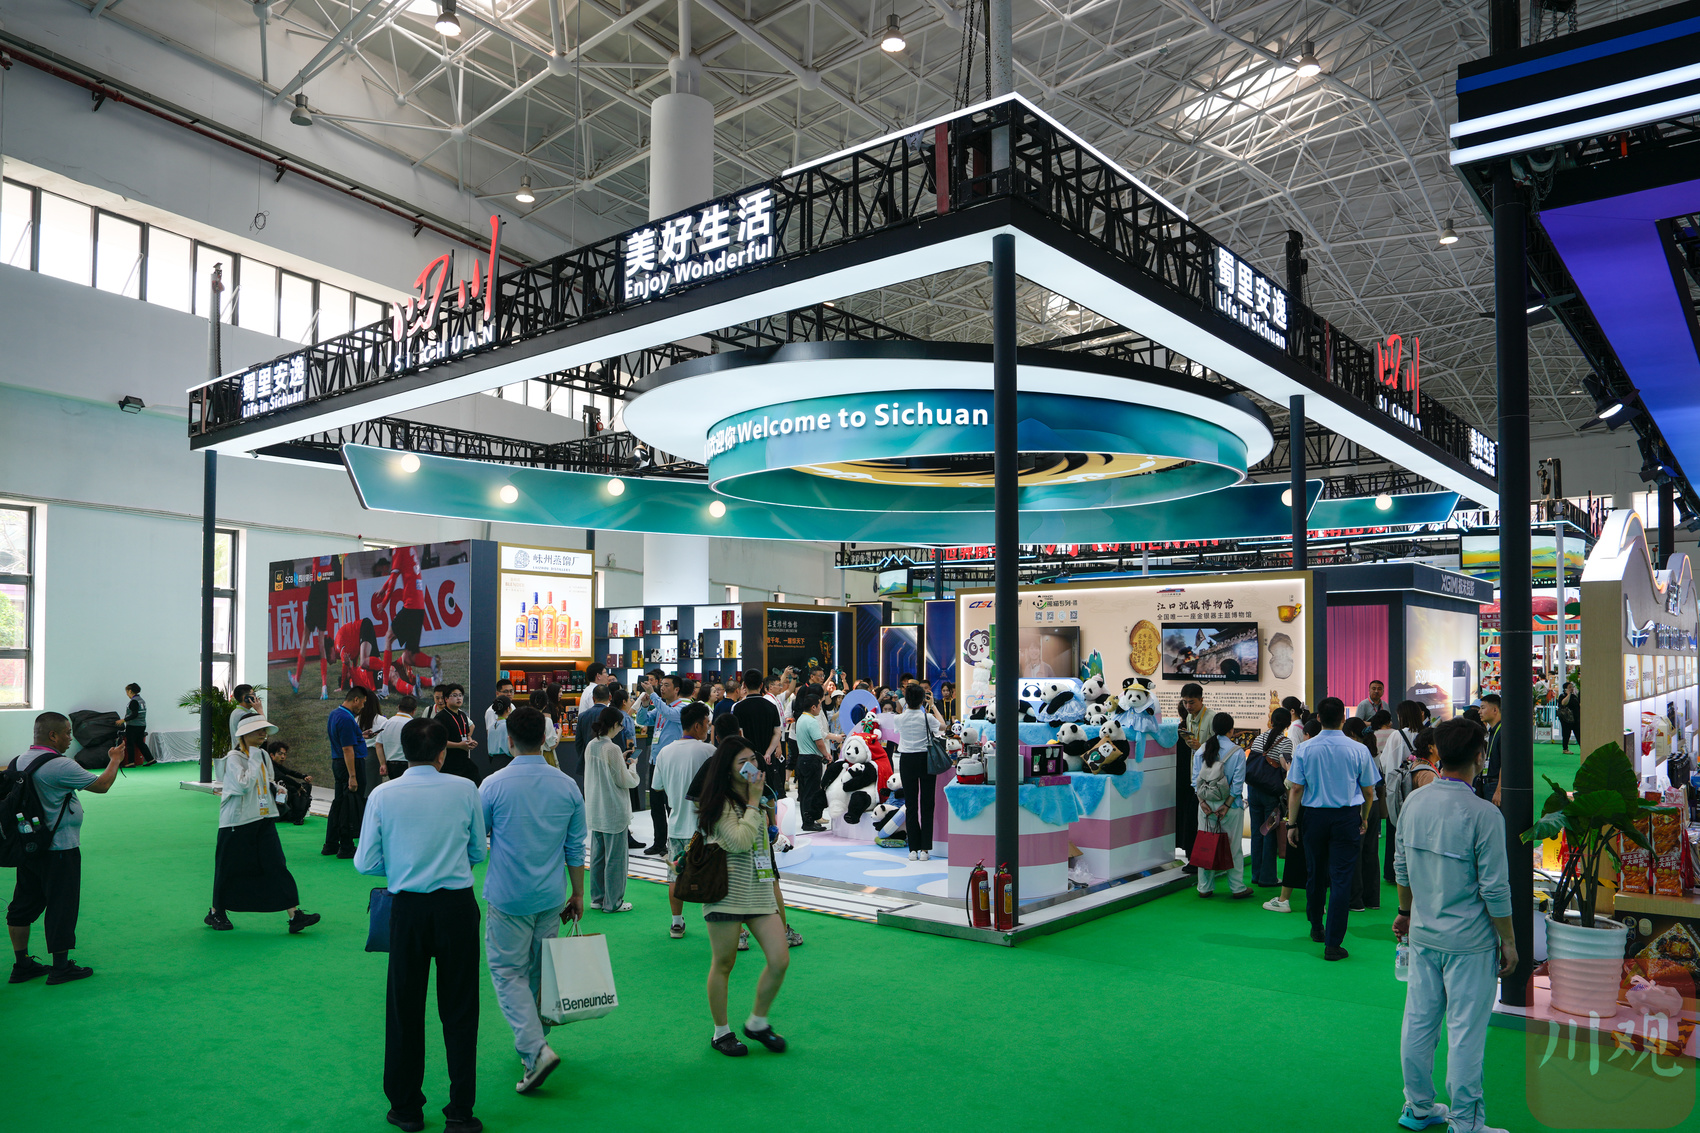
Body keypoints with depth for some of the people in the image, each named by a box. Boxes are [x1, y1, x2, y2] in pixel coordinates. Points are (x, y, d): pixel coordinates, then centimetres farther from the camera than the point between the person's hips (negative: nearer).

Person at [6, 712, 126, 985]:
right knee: (62, 906, 3)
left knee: (23, 905, 15)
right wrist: (115, 759, 3)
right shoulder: (60, 766, -21)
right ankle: (61, 967, 11)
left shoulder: (19, 762, 4)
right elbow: (102, 785, -13)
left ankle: (22, 964, 23)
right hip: (59, 850, -8)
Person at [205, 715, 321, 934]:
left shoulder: (263, 755, 11)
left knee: (277, 864, -2)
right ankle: (216, 912, 31)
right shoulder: (233, 758, -12)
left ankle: (294, 915, -7)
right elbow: (243, 785, -25)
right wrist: (254, 760, -20)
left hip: (264, 818, 6)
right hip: (237, 823, -6)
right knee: (229, 868, 8)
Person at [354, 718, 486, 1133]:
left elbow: (366, 862, -1)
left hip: (407, 908, 0)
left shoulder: (383, 795, -4)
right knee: (459, 1009, 8)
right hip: (458, 905, 0)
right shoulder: (465, 789, -3)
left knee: (405, 1008, 14)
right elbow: (478, 852, 6)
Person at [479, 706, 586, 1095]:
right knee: (542, 971, 17)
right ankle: (535, 1036, 29)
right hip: (551, 898, 4)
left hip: (508, 898, -4)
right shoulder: (567, 786, -2)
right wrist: (578, 894, 13)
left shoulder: (494, 785, -12)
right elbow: (576, 847, 4)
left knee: (508, 972, 2)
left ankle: (535, 1049, -11)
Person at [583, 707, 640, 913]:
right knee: (615, 857, 2)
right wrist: (632, 768, 4)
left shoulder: (591, 746, 4)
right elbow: (624, 781, -14)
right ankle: (613, 902, 8)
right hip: (614, 811, -8)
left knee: (597, 855, 16)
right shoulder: (612, 749, -19)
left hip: (594, 810, 8)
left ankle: (598, 897, 25)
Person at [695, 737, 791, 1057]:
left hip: (760, 892, 7)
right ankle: (721, 1032, 22)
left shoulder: (757, 799, 16)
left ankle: (757, 1022, 18)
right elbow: (740, 841, -22)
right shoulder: (721, 803, -8)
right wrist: (753, 802, -15)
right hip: (728, 892, -7)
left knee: (780, 960, -2)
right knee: (724, 964, 4)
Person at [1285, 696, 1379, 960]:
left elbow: (1296, 789, -5)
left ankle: (1316, 927, 35)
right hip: (1347, 818, -1)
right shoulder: (1358, 750, -7)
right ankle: (1332, 943, -1)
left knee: (1315, 873, 17)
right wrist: (1364, 818, 19)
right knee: (1341, 878, 0)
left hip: (1314, 816, 2)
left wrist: (1292, 822, 5)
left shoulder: (1304, 749, -6)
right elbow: (1368, 792, 3)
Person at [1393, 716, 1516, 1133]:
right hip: (1469, 941, -6)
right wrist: (1508, 941, -2)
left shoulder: (1414, 802, 0)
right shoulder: (1483, 814, -18)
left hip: (1422, 932, 6)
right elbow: (1495, 888, -14)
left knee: (1418, 1021, 14)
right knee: (1465, 1031, 4)